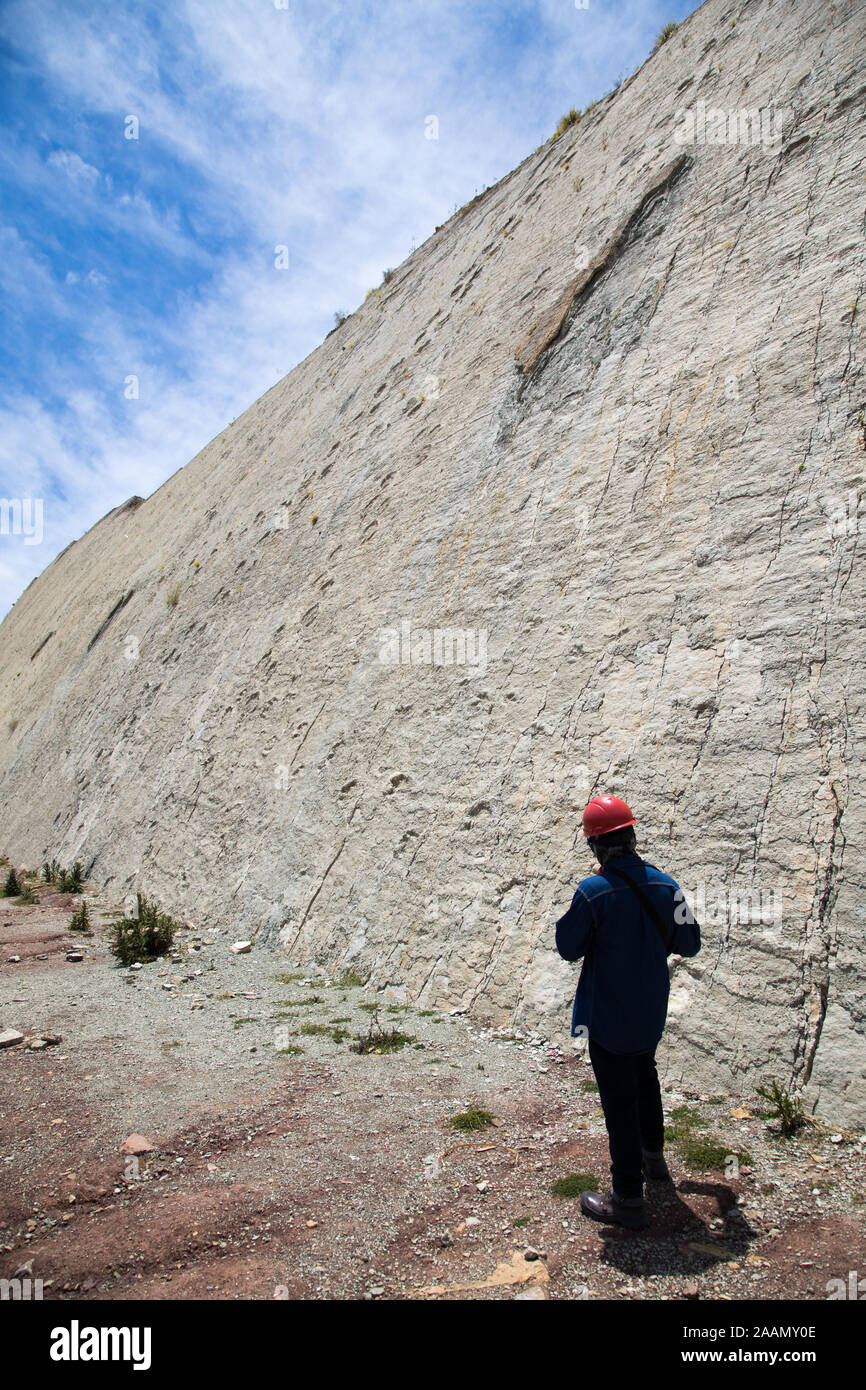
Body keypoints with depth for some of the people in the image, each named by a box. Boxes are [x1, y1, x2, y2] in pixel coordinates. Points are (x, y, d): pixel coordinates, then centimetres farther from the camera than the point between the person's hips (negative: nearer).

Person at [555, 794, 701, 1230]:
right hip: (652, 1013, 6)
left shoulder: (593, 891, -24)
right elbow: (689, 944, 0)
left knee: (619, 1101, 5)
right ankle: (652, 1156, 48)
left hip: (608, 1017, -6)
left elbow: (569, 948, -13)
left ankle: (627, 1199, 16)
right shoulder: (665, 885, -9)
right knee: (645, 1079, 28)